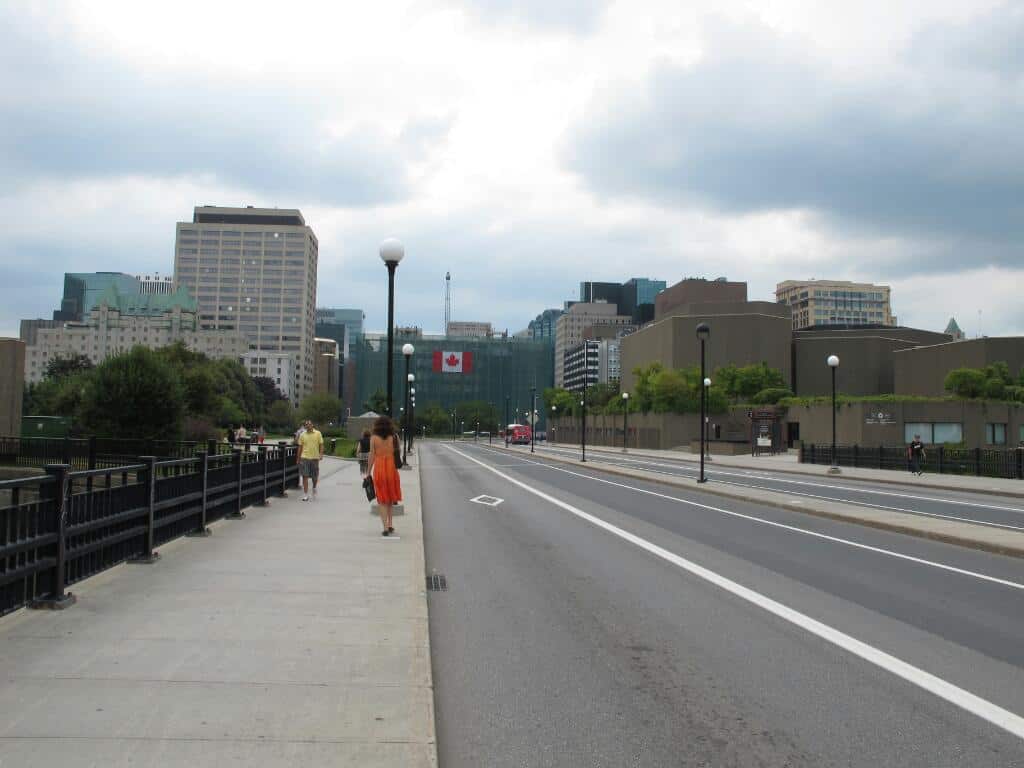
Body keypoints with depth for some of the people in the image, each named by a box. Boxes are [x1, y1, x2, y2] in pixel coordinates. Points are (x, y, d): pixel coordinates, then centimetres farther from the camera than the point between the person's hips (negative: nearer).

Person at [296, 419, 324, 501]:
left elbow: (321, 445, 2)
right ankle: (305, 495, -2)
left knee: (315, 476, 11)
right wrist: (298, 459, 8)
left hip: (315, 458, 0)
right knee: (305, 476, -5)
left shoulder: (318, 433, 2)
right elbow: (300, 447, 8)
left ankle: (314, 488, 41)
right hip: (305, 458, 0)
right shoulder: (303, 435, 5)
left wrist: (321, 454, -12)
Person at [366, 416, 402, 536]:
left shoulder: (374, 437, -2)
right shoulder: (394, 437, 0)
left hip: (378, 468, -1)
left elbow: (372, 455, -2)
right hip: (391, 467, 1)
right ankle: (390, 525, 18)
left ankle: (386, 527, -4)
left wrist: (368, 472, 4)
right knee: (390, 497, 17)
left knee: (382, 499, 5)